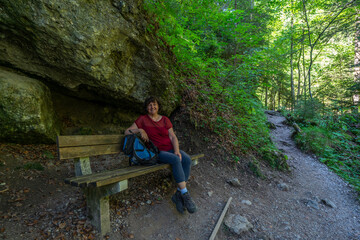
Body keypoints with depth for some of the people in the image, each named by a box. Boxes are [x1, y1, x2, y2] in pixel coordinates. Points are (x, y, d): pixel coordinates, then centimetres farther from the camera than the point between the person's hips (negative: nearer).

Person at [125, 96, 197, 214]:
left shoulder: (165, 119, 10)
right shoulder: (143, 119, 3)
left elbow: (173, 137, 5)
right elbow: (127, 131, 1)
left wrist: (176, 150, -12)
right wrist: (140, 130, -17)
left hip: (170, 148, 4)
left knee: (187, 159, -24)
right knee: (176, 160, -32)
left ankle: (178, 194, -16)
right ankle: (185, 194, -22)